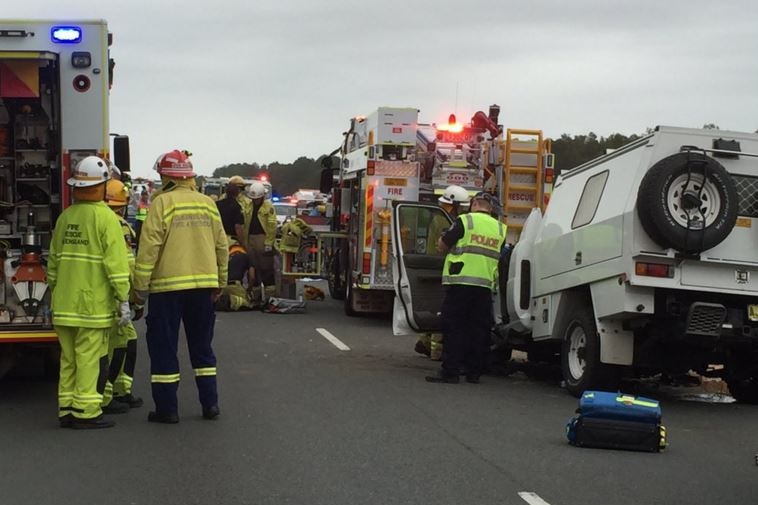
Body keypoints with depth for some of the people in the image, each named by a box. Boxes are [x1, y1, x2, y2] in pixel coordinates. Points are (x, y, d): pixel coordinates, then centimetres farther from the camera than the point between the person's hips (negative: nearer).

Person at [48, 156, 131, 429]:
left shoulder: (65, 217, 9)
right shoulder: (106, 218, -10)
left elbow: (53, 260, 16)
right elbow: (116, 263, -14)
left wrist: (55, 292, 26)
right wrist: (123, 300, -11)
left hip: (64, 303, 6)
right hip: (93, 304, -6)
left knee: (69, 358, 12)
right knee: (90, 357, -2)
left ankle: (67, 409, 17)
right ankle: (86, 412, -1)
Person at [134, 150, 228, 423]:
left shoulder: (162, 203, -9)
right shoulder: (208, 203, 7)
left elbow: (149, 247, -12)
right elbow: (222, 246, 11)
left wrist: (140, 286, -6)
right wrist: (220, 282, 22)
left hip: (168, 287, -5)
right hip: (203, 285, 5)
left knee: (164, 348, 3)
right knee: (202, 346, 15)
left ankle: (166, 408, 4)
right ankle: (210, 404, 15)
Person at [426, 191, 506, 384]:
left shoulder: (465, 221, -5)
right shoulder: (499, 228, 11)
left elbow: (443, 244, -3)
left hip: (461, 282, -5)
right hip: (485, 284, 5)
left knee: (454, 328, -1)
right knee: (478, 329, 10)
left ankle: (450, 371, -5)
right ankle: (474, 371, 12)